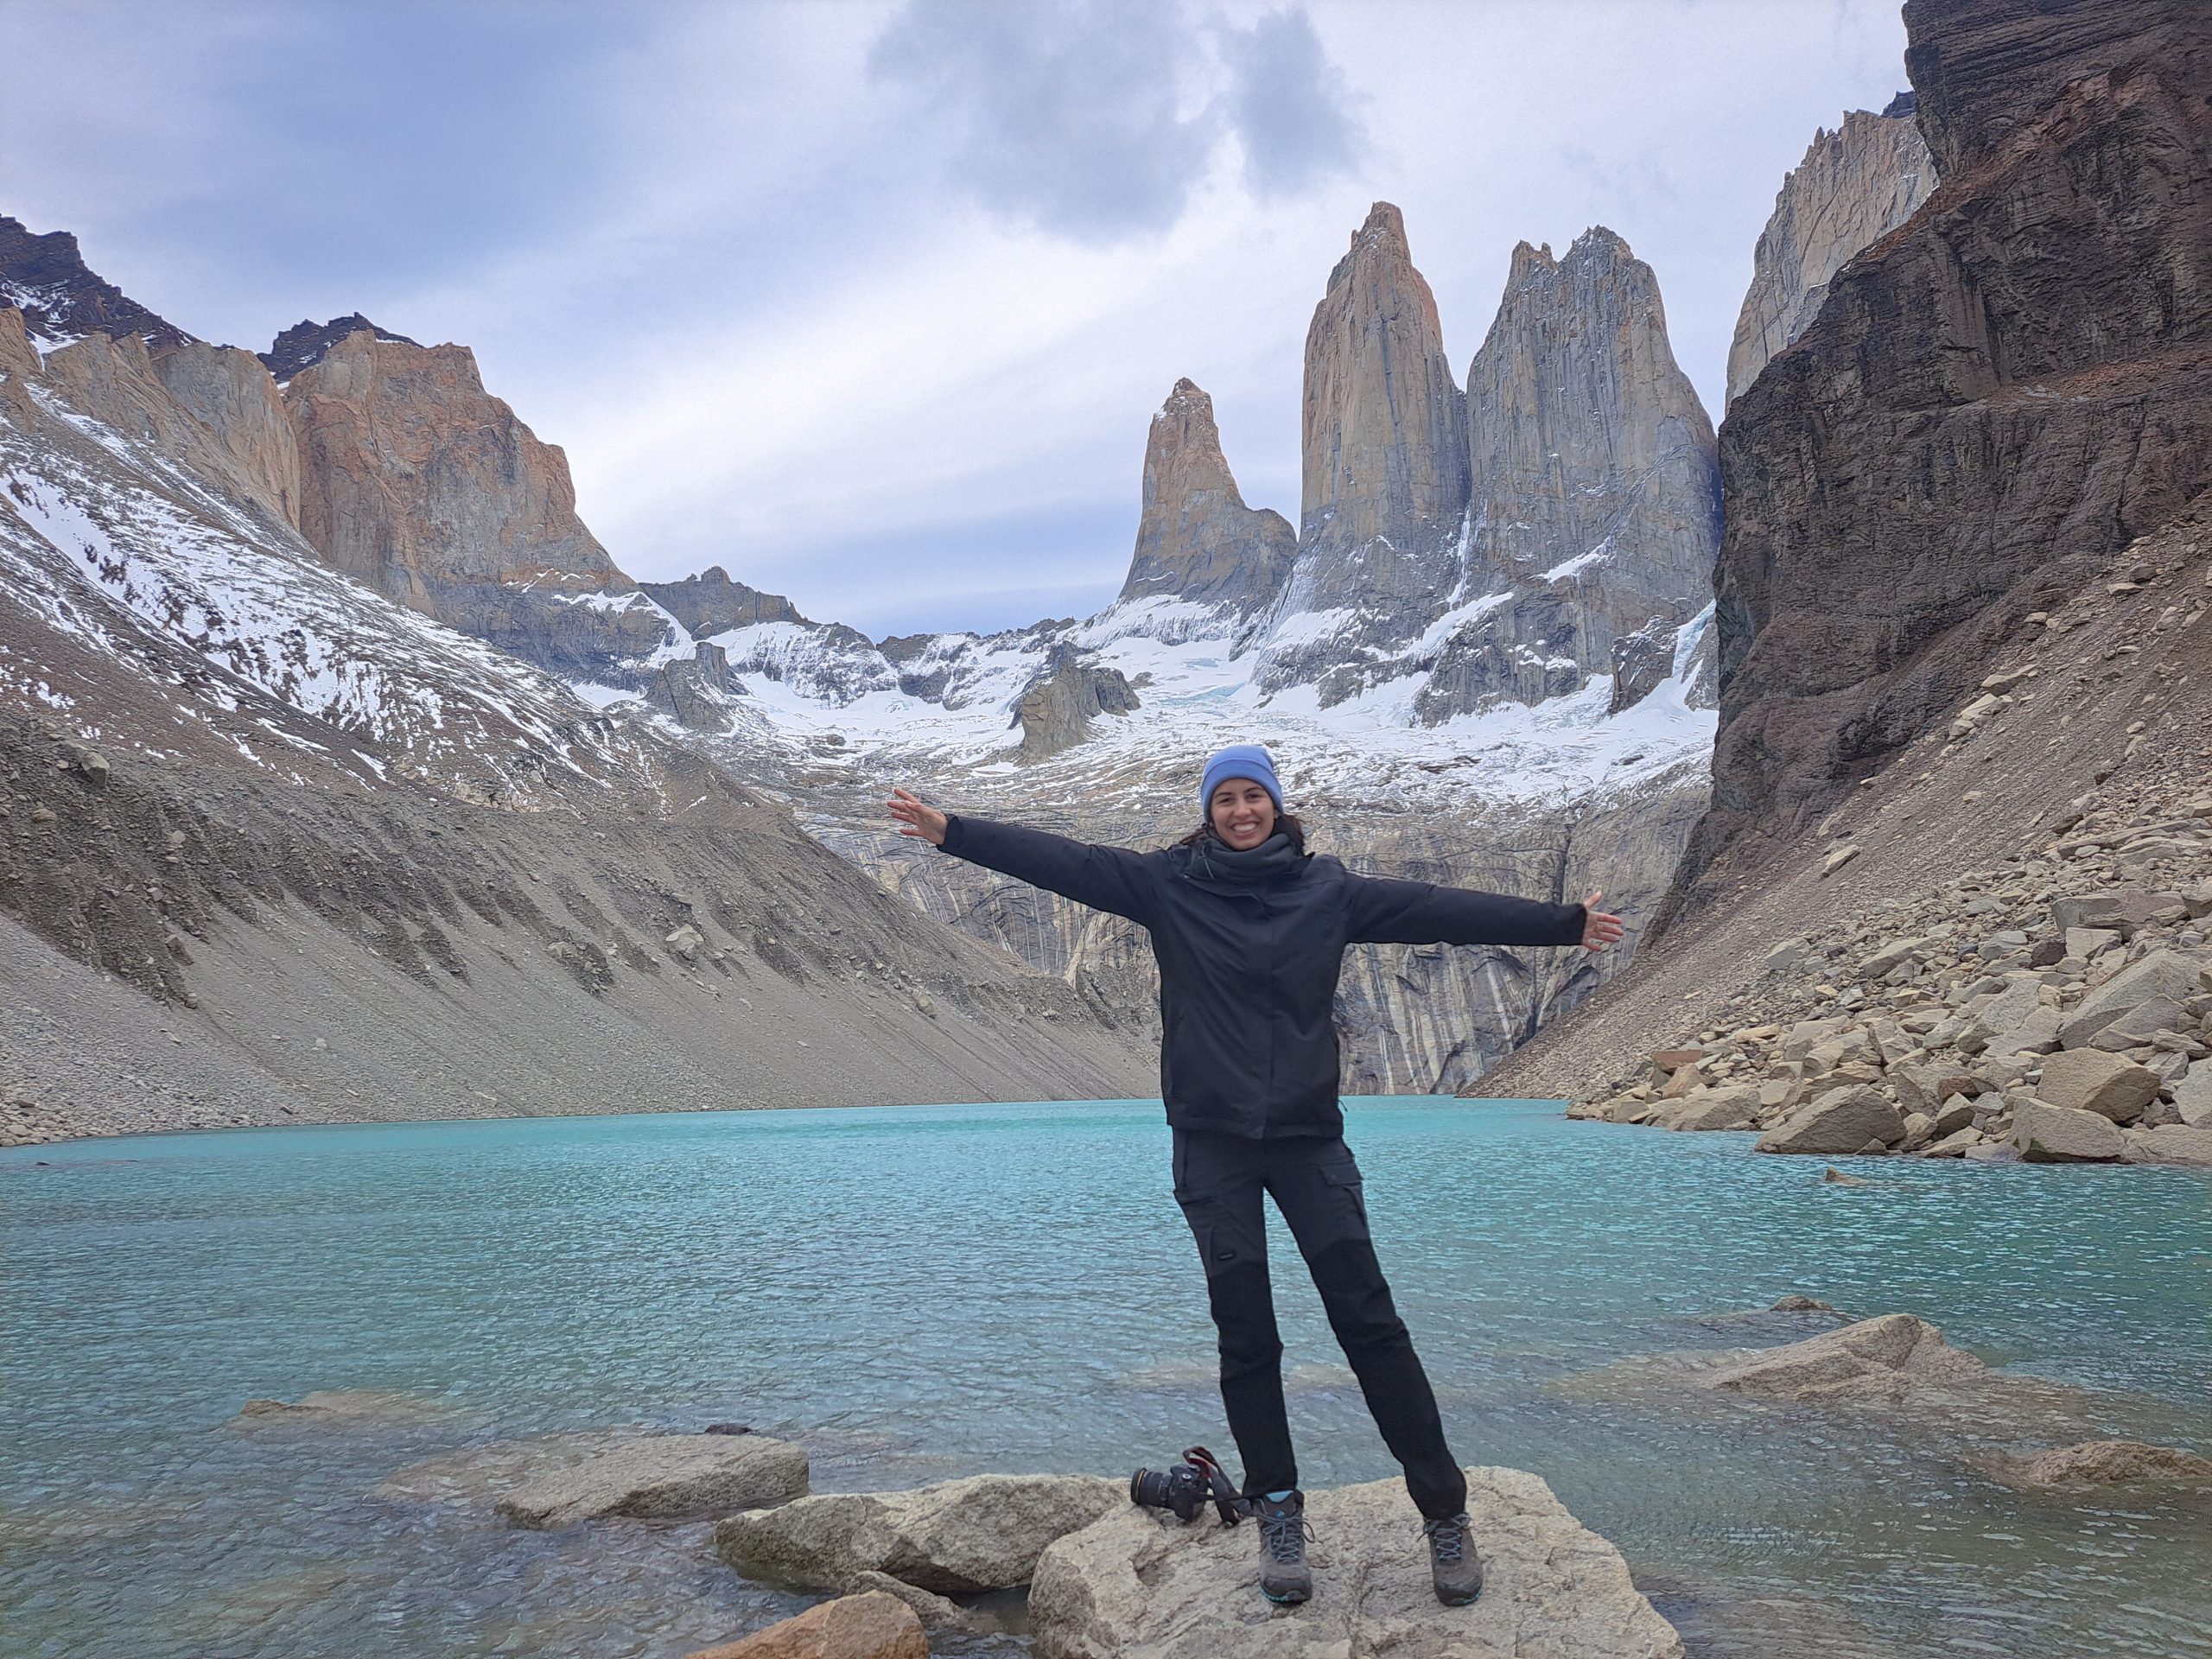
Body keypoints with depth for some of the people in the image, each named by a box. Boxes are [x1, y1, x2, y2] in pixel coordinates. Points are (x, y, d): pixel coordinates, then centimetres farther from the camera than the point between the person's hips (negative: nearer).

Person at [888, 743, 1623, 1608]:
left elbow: (1439, 909, 3)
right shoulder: (1168, 884, 2)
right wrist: (949, 831, -13)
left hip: (1309, 1137, 0)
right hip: (1212, 1143, 0)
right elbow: (1062, 860, -5)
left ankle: (1444, 1511, 8)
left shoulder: (1326, 888, 4)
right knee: (1245, 1337, 6)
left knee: (1370, 1323, -2)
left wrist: (1563, 923, 2)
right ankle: (1278, 1514, 20)